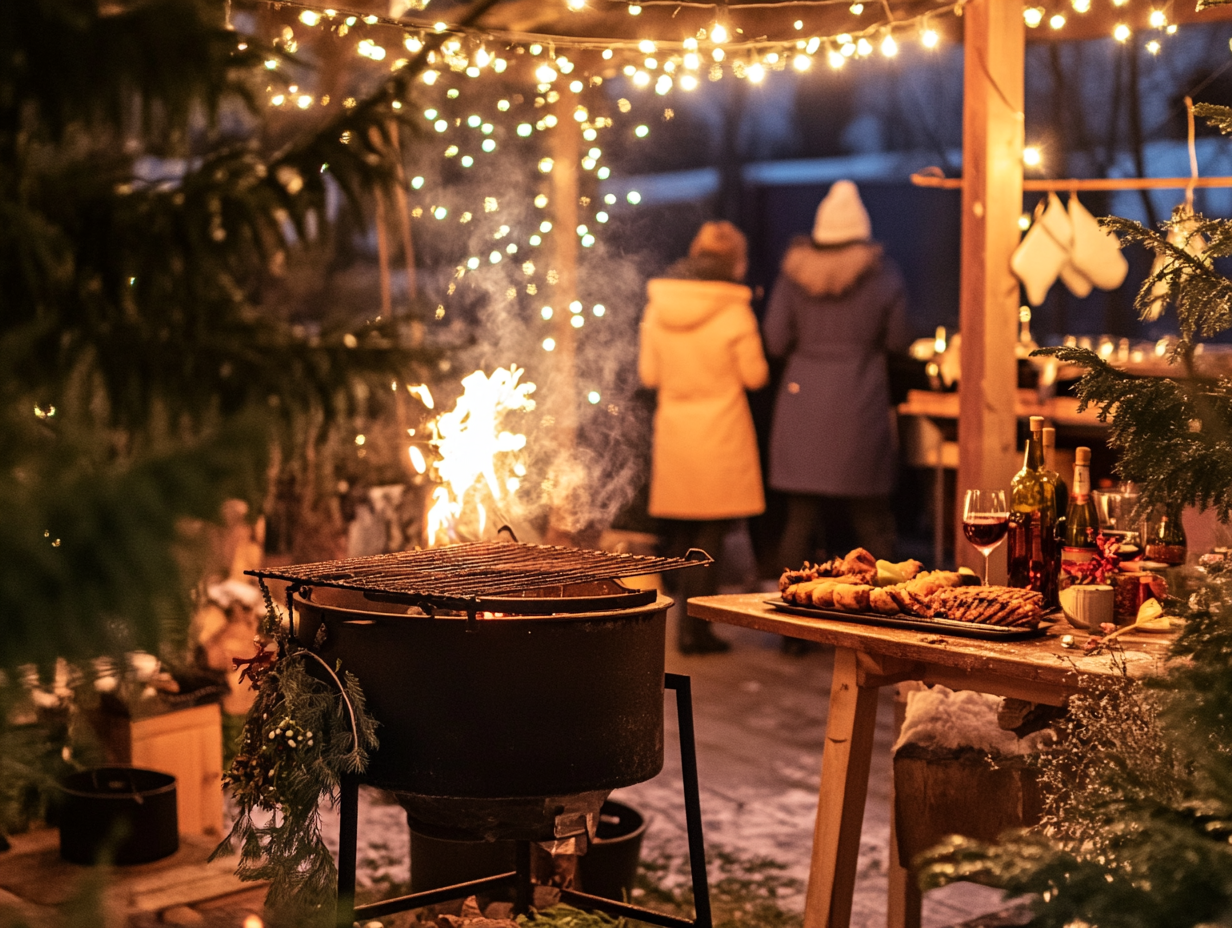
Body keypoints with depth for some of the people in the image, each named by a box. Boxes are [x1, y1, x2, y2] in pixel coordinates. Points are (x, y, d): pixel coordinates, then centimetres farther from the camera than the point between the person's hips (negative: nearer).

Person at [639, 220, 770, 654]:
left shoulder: (658, 306, 2)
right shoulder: (733, 312, -10)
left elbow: (649, 374, 7)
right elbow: (755, 375, -4)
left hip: (672, 429, 4)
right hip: (720, 431, -4)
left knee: (678, 532, 13)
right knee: (711, 534, 1)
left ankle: (683, 622, 20)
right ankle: (695, 628, 1)